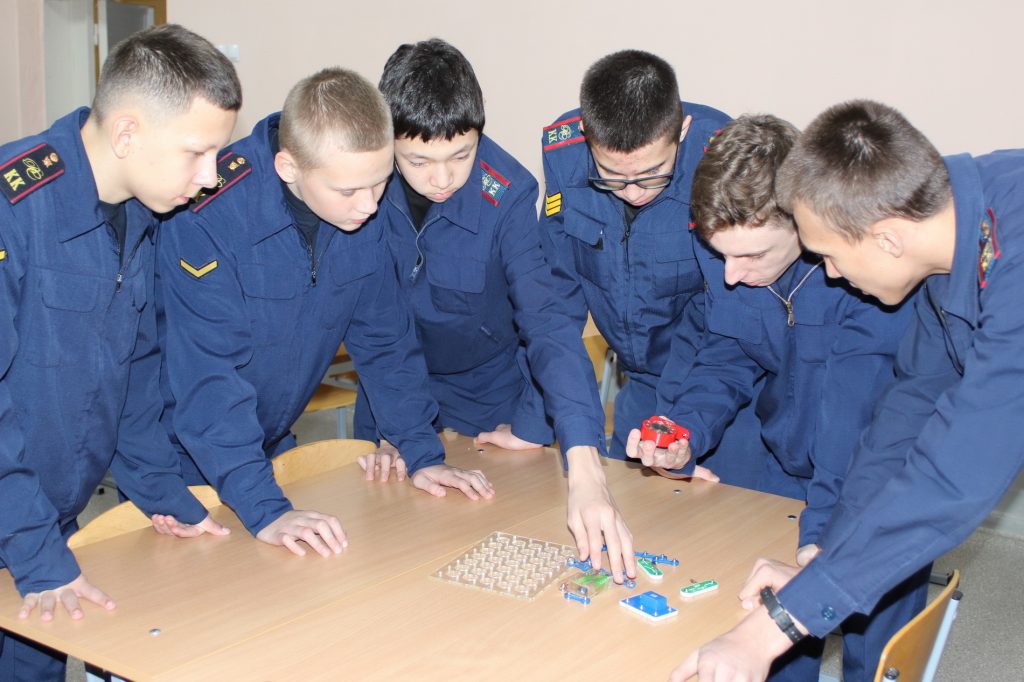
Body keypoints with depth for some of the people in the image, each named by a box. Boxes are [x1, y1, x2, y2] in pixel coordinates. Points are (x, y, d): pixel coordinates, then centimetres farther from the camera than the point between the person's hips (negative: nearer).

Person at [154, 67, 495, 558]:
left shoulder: (361, 205, -13)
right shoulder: (209, 220, -31)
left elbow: (384, 337, -3)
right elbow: (208, 380, -31)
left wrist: (423, 453, -8)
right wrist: (265, 510, -35)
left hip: (269, 446, 5)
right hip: (182, 458, -5)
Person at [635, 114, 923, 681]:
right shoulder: (728, 246, -14)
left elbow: (857, 406, -36)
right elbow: (727, 358, -3)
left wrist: (825, 529, -44)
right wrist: (687, 430, -21)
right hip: (785, 465, 5)